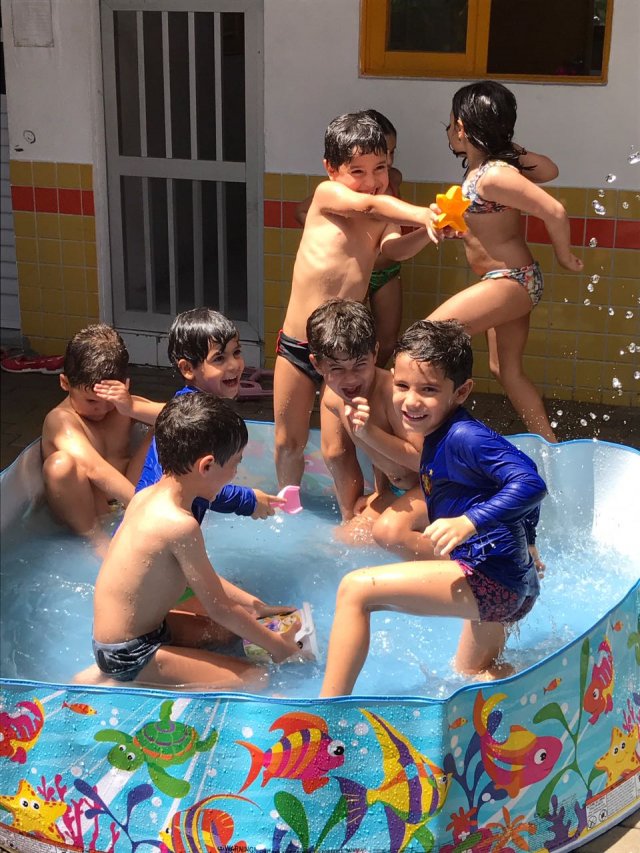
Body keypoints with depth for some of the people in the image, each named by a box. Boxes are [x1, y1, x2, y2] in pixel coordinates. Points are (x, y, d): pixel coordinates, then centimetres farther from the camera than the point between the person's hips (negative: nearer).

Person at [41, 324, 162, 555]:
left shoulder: (123, 405, 3)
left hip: (125, 497, 4)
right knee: (60, 464, -34)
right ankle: (97, 539, -18)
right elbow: (94, 469, -33)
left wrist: (132, 408, -30)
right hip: (83, 512, -4)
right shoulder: (61, 420, -16)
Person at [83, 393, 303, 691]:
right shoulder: (180, 524, -26)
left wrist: (255, 605, 14)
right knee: (252, 678, -7)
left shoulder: (148, 496, 1)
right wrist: (276, 645, -4)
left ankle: (121, 675, 12)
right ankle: (118, 684, -5)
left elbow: (199, 575, 13)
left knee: (232, 630, 19)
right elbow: (219, 607, -16)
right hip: (128, 654, -9)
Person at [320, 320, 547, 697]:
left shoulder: (463, 436, -19)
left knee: (355, 589, -15)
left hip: (490, 578, -12)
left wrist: (469, 522, -36)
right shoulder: (438, 437, 11)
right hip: (506, 583, 12)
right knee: (472, 676, 34)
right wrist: (525, 544, 32)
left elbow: (530, 484, -31)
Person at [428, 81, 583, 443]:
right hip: (510, 281, 10)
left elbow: (555, 211, -22)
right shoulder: (496, 162, 3)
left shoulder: (492, 176, -23)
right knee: (507, 370, 18)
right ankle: (549, 445, 26)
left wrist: (564, 257, -7)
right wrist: (514, 150, 8)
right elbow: (550, 170, 16)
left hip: (511, 280, -10)